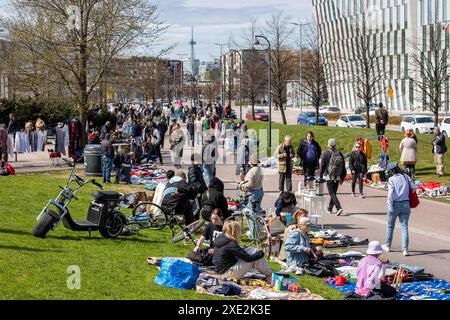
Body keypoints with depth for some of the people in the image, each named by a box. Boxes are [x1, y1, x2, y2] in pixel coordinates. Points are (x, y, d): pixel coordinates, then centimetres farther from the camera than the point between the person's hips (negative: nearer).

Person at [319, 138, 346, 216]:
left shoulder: (326, 153, -7)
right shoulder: (339, 153, 7)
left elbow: (322, 166, -8)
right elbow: (343, 167, 10)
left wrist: (320, 176, -1)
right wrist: (342, 178, 17)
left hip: (329, 177, -5)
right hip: (337, 177, 5)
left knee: (332, 193, -6)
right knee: (334, 192, 17)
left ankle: (339, 208, -23)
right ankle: (330, 209, 28)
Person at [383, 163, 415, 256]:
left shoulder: (391, 179, -9)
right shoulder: (406, 177, 2)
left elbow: (391, 193, -15)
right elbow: (413, 188, 3)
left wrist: (390, 206, -13)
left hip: (395, 205, -3)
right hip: (405, 204, 3)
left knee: (390, 226, 16)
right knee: (404, 227, 2)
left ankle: (387, 246, 30)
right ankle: (405, 249, -8)